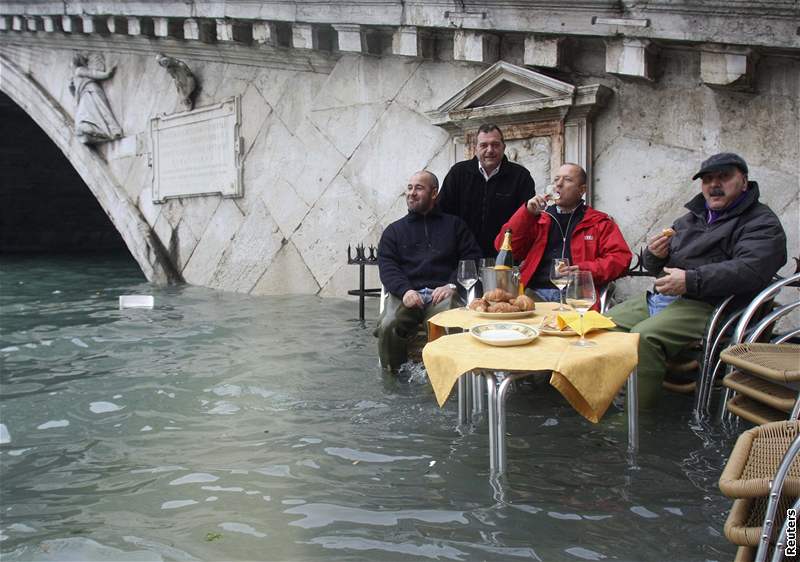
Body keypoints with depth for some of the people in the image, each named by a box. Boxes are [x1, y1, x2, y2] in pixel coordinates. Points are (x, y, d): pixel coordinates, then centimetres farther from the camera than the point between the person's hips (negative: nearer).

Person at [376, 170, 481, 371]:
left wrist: (452, 285, -7)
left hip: (442, 292, -1)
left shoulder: (454, 224, 22)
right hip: (406, 293, 2)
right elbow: (386, 266, 10)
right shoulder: (394, 230, 25)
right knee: (388, 326, -31)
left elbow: (472, 259, 12)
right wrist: (405, 290, -11)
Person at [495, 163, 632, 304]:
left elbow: (621, 257, 5)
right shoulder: (538, 218, 22)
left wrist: (585, 270, -11)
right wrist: (527, 213, 3)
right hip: (535, 293, 2)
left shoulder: (600, 222, 16)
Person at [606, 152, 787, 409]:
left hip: (705, 305, -8)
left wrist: (691, 280, -24)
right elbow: (654, 266, 27)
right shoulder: (691, 218, 24)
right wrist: (655, 255, 0)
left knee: (644, 336, -32)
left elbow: (750, 270, -18)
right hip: (656, 298, 8)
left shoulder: (761, 222, 1)